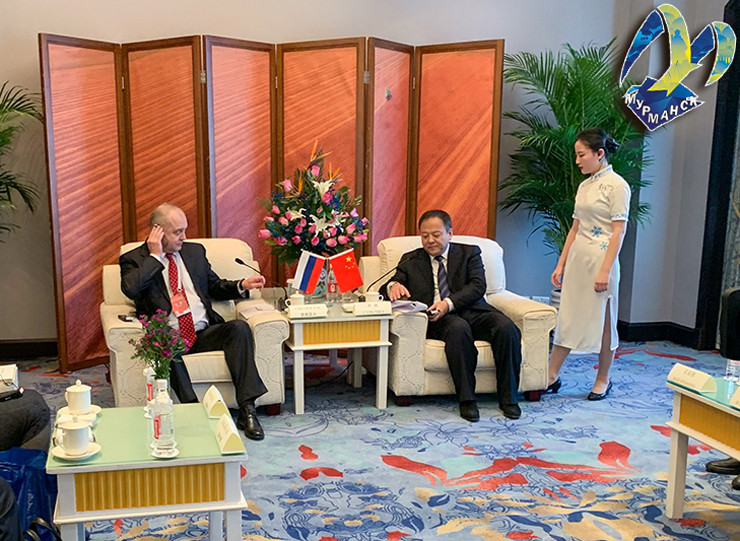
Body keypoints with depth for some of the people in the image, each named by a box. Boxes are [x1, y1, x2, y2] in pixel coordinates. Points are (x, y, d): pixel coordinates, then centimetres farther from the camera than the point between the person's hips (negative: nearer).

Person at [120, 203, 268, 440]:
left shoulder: (195, 251, 19)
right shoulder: (134, 259, 6)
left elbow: (215, 286, 26)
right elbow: (130, 288, -16)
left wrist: (242, 285, 7)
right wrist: (155, 256, -8)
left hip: (205, 333, 4)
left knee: (240, 327, -25)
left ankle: (246, 410, -29)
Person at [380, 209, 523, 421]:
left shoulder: (469, 253, 15)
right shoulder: (411, 260, 19)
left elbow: (478, 286, -1)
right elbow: (387, 288, 9)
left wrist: (449, 303, -19)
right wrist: (393, 286, -18)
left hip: (473, 311, 2)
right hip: (438, 319, -1)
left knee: (506, 327, -28)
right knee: (458, 328, -36)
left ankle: (508, 398, -15)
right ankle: (466, 399, -28)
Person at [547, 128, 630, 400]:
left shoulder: (616, 185, -9)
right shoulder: (584, 186, 13)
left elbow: (618, 231, -13)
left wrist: (605, 270, -18)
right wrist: (561, 264, 13)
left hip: (601, 258, -7)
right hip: (577, 257, 7)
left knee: (603, 320, 4)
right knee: (566, 318, 8)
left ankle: (603, 379, 19)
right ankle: (551, 377, 13)